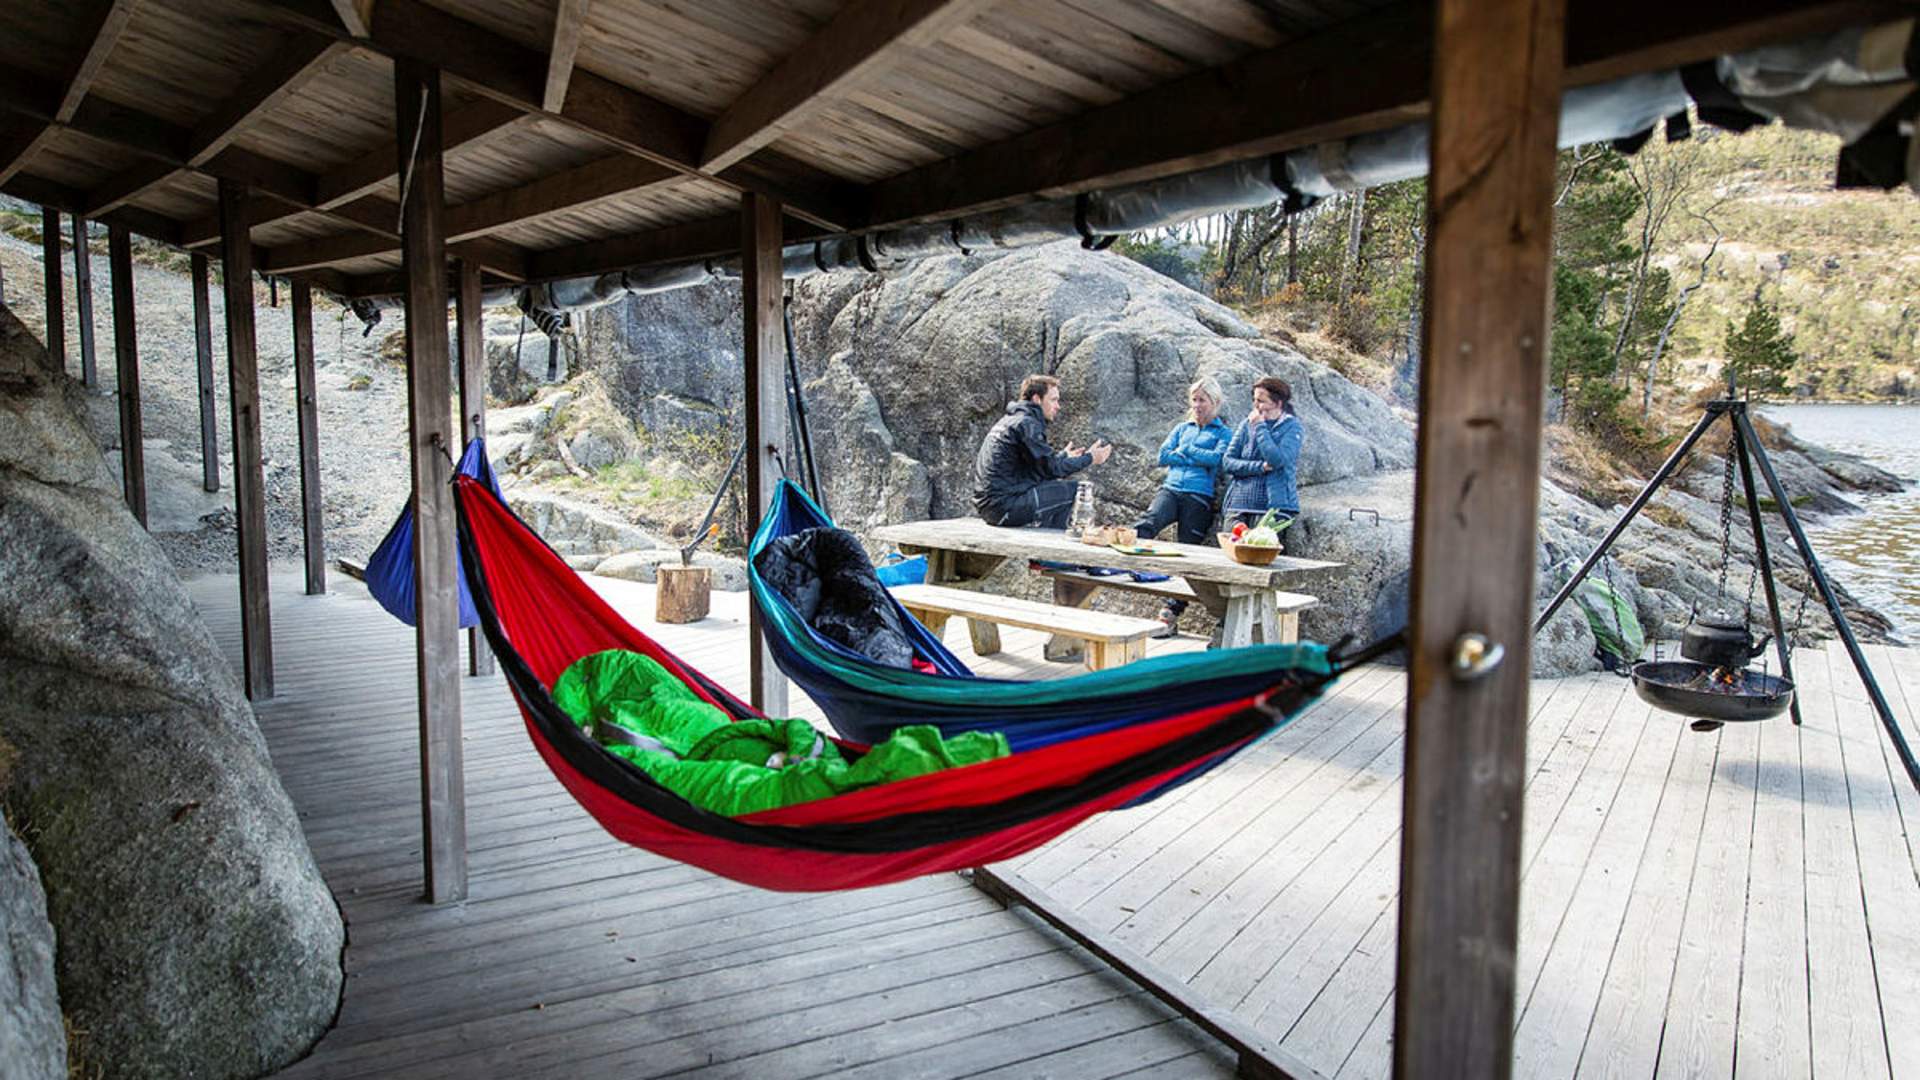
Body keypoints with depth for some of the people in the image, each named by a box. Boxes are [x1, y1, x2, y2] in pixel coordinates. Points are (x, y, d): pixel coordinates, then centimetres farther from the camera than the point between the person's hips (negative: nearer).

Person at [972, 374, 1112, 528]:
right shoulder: (1026, 423, -12)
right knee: (1071, 490, -9)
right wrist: (1089, 458, -3)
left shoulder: (1012, 419, 18)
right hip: (1003, 506, -11)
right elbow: (1051, 467, -13)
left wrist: (1063, 456, 27)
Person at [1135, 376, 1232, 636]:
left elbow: (1217, 459, -8)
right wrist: (1200, 460, 1)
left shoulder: (1225, 433, 12)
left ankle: (1170, 615, -3)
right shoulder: (1182, 429, 24)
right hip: (1171, 489, 3)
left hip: (1200, 498, -3)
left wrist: (1186, 451, 2)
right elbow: (1163, 456, 9)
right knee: (1151, 521, -30)